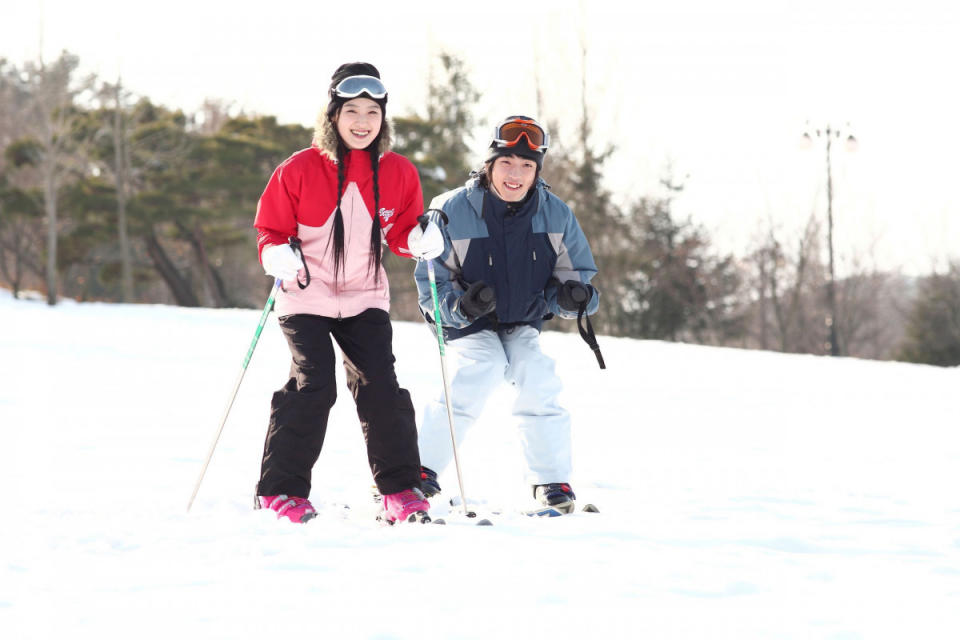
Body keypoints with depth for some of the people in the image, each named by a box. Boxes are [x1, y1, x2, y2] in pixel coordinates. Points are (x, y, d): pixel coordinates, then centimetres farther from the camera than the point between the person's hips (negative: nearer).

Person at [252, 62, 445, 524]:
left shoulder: (398, 173, 1)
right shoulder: (300, 169, -9)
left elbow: (401, 230, 11)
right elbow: (270, 228, -1)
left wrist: (420, 241, -11)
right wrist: (277, 256, -22)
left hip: (365, 299, 3)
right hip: (306, 299, -3)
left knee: (381, 387, -6)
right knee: (313, 387, -13)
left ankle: (400, 488, 5)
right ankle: (280, 490, -3)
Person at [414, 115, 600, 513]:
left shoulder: (555, 215, -10)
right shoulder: (453, 212, -19)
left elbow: (575, 271, 2)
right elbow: (430, 283, -12)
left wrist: (572, 295, -22)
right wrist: (460, 305, -33)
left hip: (523, 324, 3)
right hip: (467, 324, -3)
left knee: (538, 378, -21)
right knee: (483, 371, -28)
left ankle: (552, 482, -6)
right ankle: (423, 468, -19)